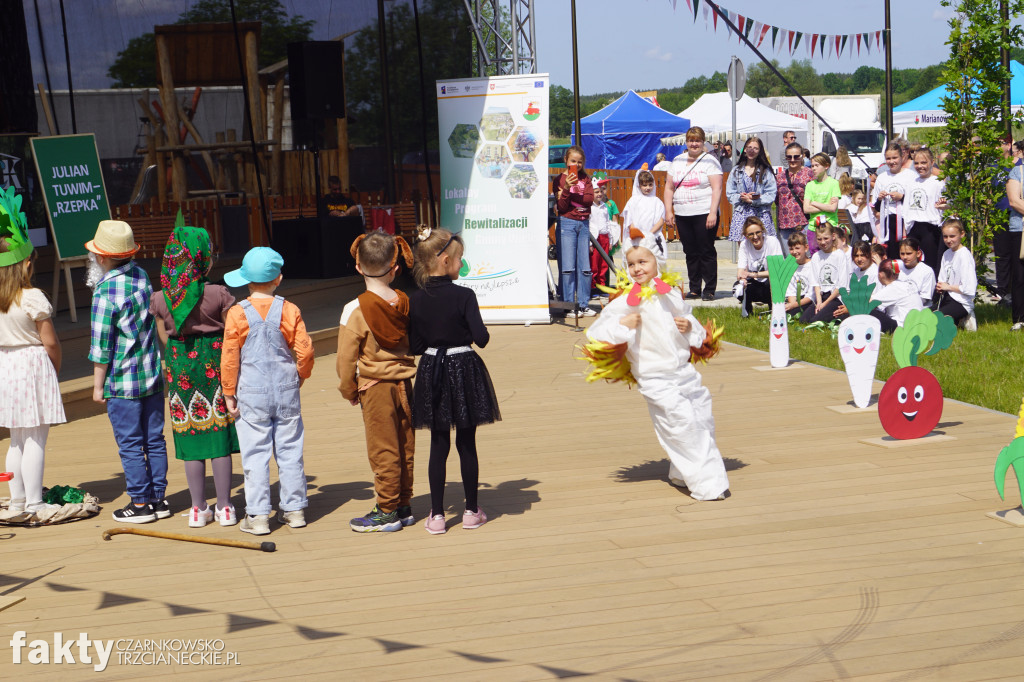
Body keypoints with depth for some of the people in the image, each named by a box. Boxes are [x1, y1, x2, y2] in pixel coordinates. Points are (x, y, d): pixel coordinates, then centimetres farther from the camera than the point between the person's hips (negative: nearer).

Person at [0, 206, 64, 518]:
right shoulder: (33, 298, -15)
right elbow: (50, 342, -13)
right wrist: (55, 369, 4)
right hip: (34, 367, -6)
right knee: (35, 440, -1)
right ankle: (34, 505, 1)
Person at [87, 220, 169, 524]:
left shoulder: (105, 293, -18)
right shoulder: (142, 277, 2)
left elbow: (101, 346, -13)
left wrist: (98, 385, -5)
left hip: (122, 381, -7)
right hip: (153, 375, 7)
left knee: (130, 444, 3)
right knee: (154, 439, 12)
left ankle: (140, 504, 9)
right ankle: (158, 499, 19)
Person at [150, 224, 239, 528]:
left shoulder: (160, 300, -4)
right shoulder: (219, 294, -12)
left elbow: (164, 338, 3)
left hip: (179, 364, 2)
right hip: (214, 362, -2)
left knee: (191, 436, 9)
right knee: (219, 434, 5)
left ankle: (198, 509, 14)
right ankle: (224, 507, 9)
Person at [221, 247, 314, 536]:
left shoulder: (236, 314, -7)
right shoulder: (289, 310, -4)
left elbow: (230, 358, -6)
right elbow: (304, 351, -2)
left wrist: (229, 392, 4)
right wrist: (299, 377, 16)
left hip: (252, 394, -2)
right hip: (286, 392, 2)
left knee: (255, 454, 2)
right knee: (290, 450, 11)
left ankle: (258, 515, 4)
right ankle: (294, 509, 18)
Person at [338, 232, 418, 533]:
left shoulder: (355, 309, -15)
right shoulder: (405, 303, -2)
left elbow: (346, 357, -11)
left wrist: (348, 389, 1)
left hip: (375, 386, -5)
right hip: (404, 382, 5)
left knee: (383, 450, 2)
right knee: (405, 447, 12)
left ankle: (387, 512, 9)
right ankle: (404, 506, 22)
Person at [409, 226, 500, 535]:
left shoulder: (416, 300, -3)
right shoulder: (464, 296, -15)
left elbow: (415, 346, -1)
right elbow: (481, 338, -17)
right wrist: (465, 333, 3)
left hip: (432, 372, 3)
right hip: (464, 371, -3)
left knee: (438, 445, 10)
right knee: (467, 444, 9)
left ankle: (437, 515, 9)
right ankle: (472, 511, 18)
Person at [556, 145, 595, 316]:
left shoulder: (585, 179, 12)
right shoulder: (560, 179, 1)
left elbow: (590, 199, -4)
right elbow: (562, 206, -7)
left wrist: (571, 195, -13)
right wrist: (566, 189, -22)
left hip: (583, 224, 4)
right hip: (567, 223, -4)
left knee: (584, 266, 4)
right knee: (568, 267, -6)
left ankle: (583, 304, 9)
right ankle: (569, 305, -1)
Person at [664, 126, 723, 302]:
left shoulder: (710, 161, -1)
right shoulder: (677, 161, 15)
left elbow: (717, 189, -8)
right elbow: (669, 187, 17)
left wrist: (713, 213, -16)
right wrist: (668, 211, 7)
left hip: (704, 214, -5)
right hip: (682, 215, 5)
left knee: (706, 252, -4)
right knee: (690, 253, 8)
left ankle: (709, 289, 1)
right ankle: (694, 289, 14)